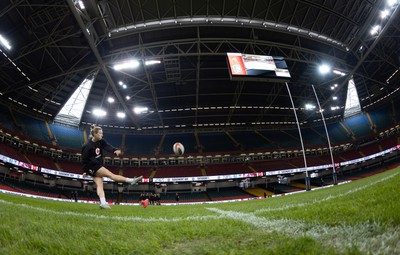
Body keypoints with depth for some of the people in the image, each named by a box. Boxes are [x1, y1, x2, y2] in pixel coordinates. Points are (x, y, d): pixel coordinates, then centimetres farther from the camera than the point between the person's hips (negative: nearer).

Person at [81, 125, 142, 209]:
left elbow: (107, 146, -15)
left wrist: (115, 150, -35)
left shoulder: (101, 141, 2)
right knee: (111, 174, -13)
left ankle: (103, 203, -11)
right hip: (92, 167, -7)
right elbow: (84, 159, -11)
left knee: (99, 184, -3)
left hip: (98, 165, 7)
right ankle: (131, 181, -19)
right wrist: (85, 171, -10)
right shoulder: (87, 146, -16)